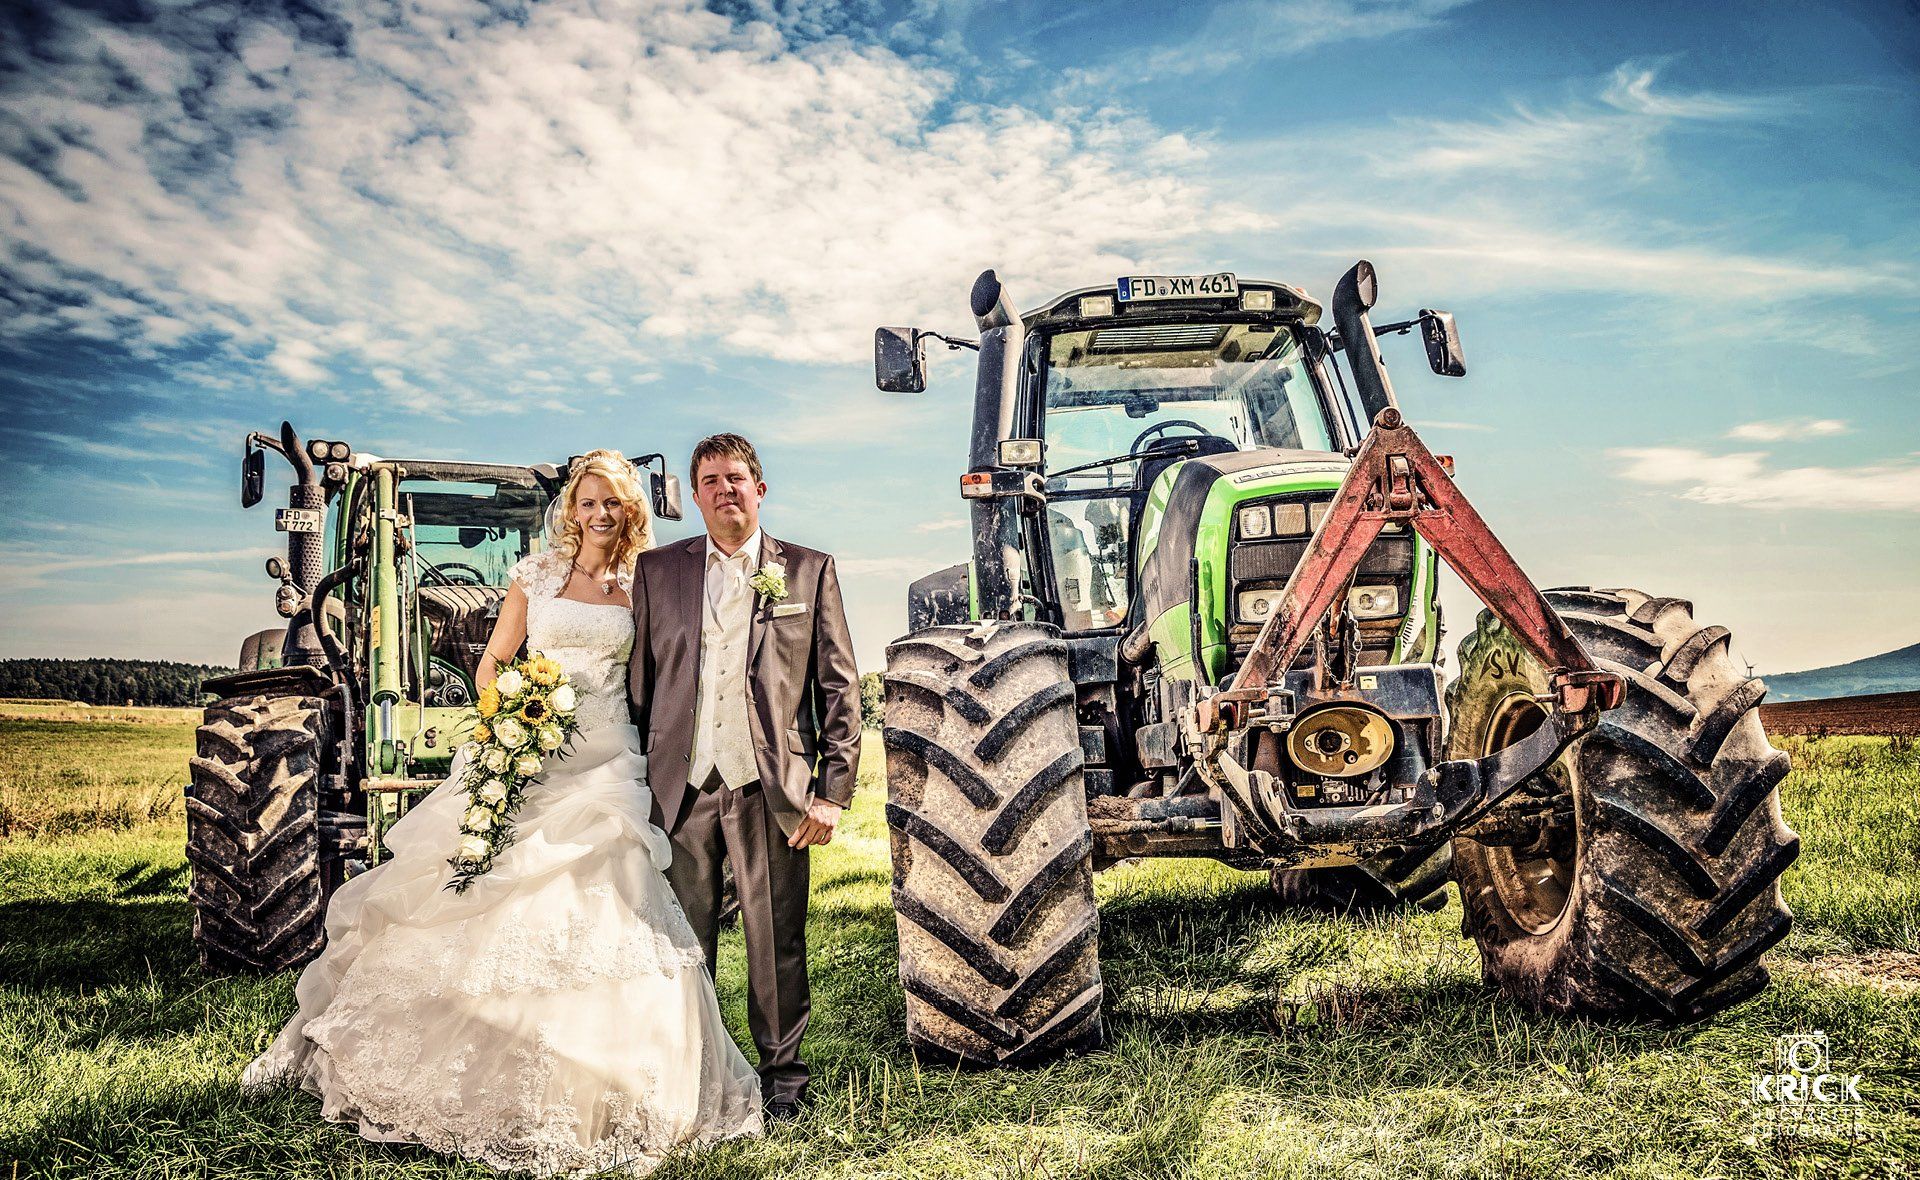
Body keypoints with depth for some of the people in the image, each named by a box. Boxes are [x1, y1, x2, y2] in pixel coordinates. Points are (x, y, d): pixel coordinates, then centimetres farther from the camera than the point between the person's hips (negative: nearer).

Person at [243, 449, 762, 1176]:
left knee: (601, 914, -6)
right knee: (489, 905, 4)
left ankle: (589, 1088, 7)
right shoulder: (536, 572, 6)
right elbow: (494, 661, 8)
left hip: (605, 762, 0)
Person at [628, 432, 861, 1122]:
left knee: (777, 941, 5)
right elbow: (638, 680, 12)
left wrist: (833, 790, -3)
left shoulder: (809, 571, 7)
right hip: (682, 786, 2)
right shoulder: (657, 570, 12)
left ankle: (780, 1074, 22)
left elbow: (840, 688, 4)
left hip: (771, 787, -1)